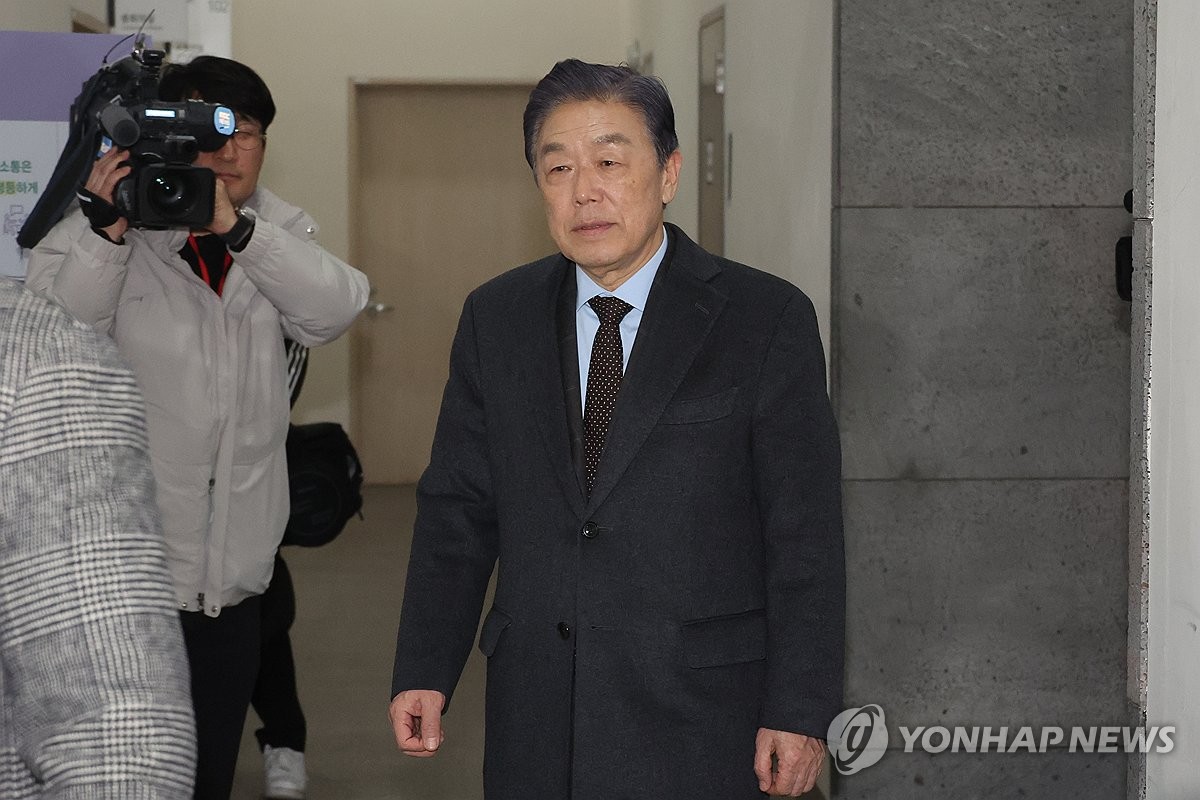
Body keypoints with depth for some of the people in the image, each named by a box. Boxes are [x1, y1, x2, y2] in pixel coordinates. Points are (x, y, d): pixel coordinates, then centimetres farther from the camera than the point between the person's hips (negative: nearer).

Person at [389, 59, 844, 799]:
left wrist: (800, 711, -10)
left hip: (698, 724, -3)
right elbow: (457, 508, 8)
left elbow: (805, 536, -7)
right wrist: (425, 673, 0)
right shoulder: (496, 319, 6)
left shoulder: (768, 321, -6)